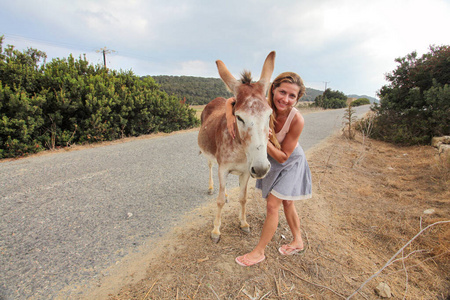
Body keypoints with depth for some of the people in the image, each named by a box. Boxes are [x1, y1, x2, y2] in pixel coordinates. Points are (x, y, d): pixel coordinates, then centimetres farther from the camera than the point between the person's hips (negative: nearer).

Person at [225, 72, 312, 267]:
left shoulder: (297, 120, -32)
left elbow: (283, 157, -26)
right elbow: (231, 100, -13)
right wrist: (230, 117, -33)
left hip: (290, 163, -4)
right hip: (270, 160, 5)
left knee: (272, 205, -2)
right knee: (286, 203, 19)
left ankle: (259, 251, 20)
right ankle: (298, 242, 43)